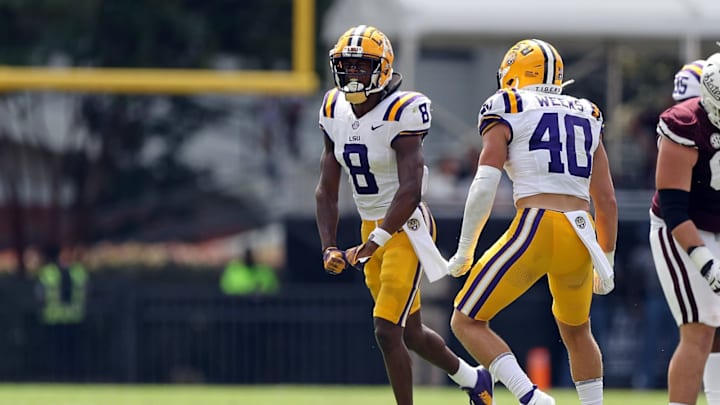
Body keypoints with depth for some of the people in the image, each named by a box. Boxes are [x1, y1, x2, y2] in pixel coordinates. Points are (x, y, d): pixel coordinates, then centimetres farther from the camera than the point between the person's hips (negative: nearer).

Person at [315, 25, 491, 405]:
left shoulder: (400, 113, -19)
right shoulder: (336, 112, 3)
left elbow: (410, 191, -26)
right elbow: (326, 191, 6)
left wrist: (372, 245, -31)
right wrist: (329, 247, -5)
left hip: (406, 227, -8)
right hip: (372, 227, 8)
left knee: (387, 331, -15)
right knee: (411, 333, 18)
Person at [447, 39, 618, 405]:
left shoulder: (506, 114, 6)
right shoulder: (586, 118, 20)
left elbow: (484, 187, -6)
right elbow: (606, 201, 20)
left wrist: (464, 252, 2)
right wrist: (606, 262, 31)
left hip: (536, 228, -5)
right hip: (581, 237, 5)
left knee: (467, 322, 5)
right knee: (576, 332, 29)